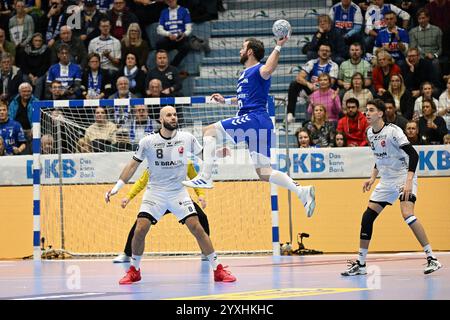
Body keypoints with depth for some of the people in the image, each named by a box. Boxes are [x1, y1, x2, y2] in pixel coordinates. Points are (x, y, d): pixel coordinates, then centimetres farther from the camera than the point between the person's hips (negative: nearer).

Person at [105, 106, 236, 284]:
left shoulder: (187, 138, -4)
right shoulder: (148, 142, -7)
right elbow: (133, 164, 1)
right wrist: (117, 187, -2)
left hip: (178, 192, 0)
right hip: (155, 191, 0)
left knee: (197, 228, -10)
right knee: (140, 230, -13)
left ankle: (218, 269, -1)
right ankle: (134, 271, 8)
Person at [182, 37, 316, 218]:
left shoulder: (258, 70, -5)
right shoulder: (245, 74, 25)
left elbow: (268, 70, -32)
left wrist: (278, 47, -35)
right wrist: (226, 101, 34)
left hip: (254, 119, -10)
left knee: (210, 131, -7)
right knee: (263, 173, 5)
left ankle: (205, 177, -15)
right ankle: (301, 191, -5)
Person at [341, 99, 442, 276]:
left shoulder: (392, 131, -18)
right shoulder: (370, 133, 5)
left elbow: (413, 154, -23)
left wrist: (409, 181, -31)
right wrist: (373, 178, 14)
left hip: (404, 177, -8)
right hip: (386, 181, 8)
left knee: (407, 213, -27)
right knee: (367, 217, 2)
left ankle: (432, 258, -22)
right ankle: (360, 264, 11)